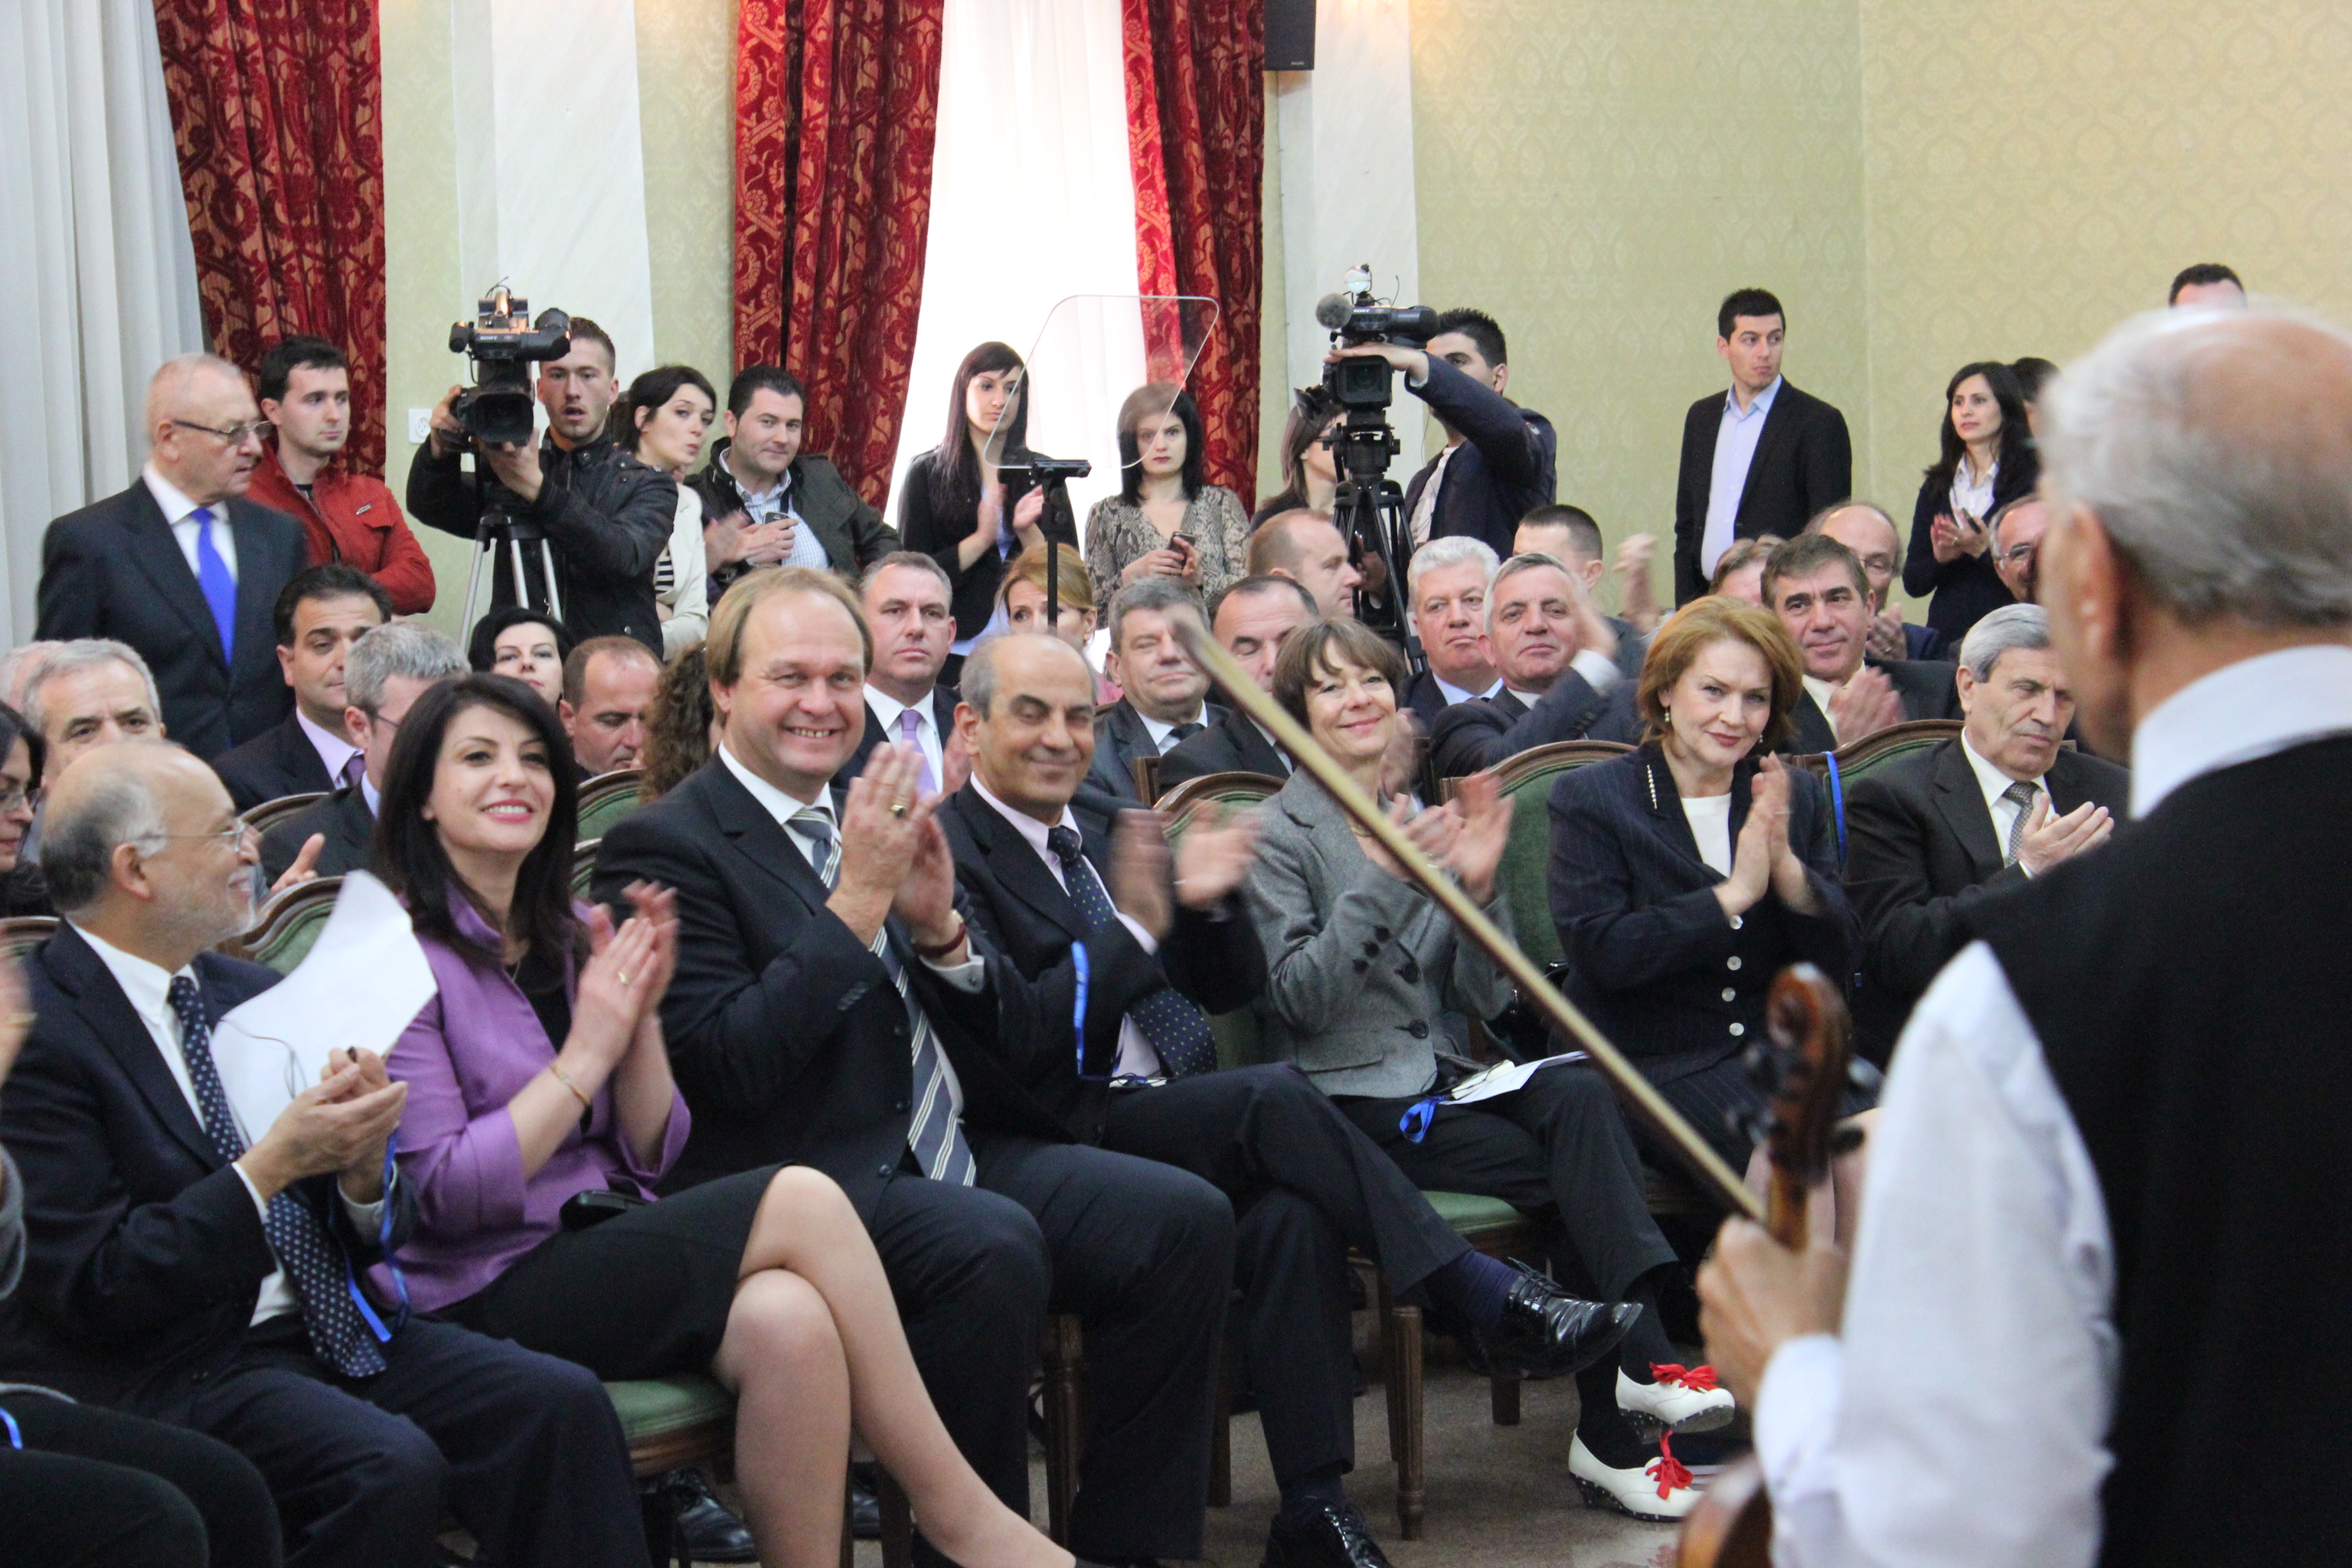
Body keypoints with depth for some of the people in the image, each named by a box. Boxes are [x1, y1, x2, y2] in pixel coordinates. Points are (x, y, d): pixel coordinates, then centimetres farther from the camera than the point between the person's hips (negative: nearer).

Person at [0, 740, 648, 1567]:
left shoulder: (252, 995, 13)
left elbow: (375, 1238, 15)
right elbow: (95, 1288, -16)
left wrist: (361, 1169, -8)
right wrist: (271, 1165, -19)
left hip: (327, 1328, 7)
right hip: (165, 1368, -7)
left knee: (561, 1406, -16)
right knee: (389, 1468, -32)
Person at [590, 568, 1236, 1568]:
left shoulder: (872, 824, 16)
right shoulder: (665, 846, -5)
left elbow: (1003, 1044, 17)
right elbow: (728, 1066, -18)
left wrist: (939, 928, -4)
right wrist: (857, 902, -18)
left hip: (951, 1153, 8)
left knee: (1183, 1218, -11)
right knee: (993, 1247, -34)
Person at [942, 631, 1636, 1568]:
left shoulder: (1101, 840, 21)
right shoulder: (950, 854, -3)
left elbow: (1231, 991, 20)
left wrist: (1207, 906, -1)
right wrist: (1130, 929, -21)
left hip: (1177, 1123, 6)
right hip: (1065, 1139, -6)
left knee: (1291, 1215, -27)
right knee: (1274, 1097, -29)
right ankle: (1493, 1303, -22)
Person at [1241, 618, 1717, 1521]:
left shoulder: (1418, 825, 16)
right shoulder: (1280, 837, -1)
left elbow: (1486, 999, 10)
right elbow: (1298, 998, -14)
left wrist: (1479, 887, -6)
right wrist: (1380, 884, -22)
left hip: (1434, 1075, 5)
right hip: (1347, 1100, -5)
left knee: (1577, 1096, -28)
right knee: (1575, 1173, -24)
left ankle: (1640, 1362, -38)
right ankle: (1609, 1435, -24)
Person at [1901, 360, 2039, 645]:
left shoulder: (2033, 482, -1)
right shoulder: (1937, 486, 12)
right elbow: (1913, 583, 10)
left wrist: (1985, 551, -19)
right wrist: (1939, 558, -8)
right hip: (1946, 638, 3)